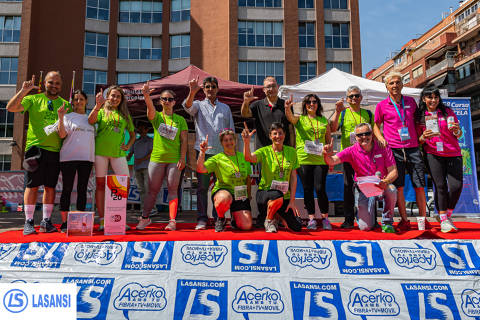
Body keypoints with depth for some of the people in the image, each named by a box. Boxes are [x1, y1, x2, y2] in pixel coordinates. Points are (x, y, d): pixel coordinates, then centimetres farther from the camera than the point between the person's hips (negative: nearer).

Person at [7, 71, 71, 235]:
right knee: (32, 185, -1)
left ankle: (46, 221, 14)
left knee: (50, 186, 6)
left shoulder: (65, 104, 14)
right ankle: (28, 222, 6)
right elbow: (11, 108, -4)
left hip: (55, 149, 2)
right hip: (36, 146, -2)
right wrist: (23, 91, -14)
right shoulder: (33, 99, 8)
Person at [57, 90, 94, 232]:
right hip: (69, 157, -3)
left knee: (82, 190, 4)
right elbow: (62, 134, -9)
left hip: (86, 158, 4)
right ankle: (64, 222, 5)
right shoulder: (68, 117, 6)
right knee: (67, 189, 0)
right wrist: (60, 117, -18)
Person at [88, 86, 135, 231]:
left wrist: (128, 146, 8)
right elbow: (90, 121, -11)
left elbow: (132, 134, 24)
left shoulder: (124, 115, 17)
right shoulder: (102, 112, 10)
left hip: (118, 153, 2)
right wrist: (97, 106, -23)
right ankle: (102, 220, 7)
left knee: (125, 183, -8)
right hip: (101, 151, -2)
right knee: (101, 184, 1)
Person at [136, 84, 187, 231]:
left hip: (174, 160, 0)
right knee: (152, 190, 8)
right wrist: (146, 95, -36)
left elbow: (184, 140, 3)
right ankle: (145, 218, 21)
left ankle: (172, 220, 3)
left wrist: (182, 158, -7)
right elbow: (150, 108, -16)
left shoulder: (180, 119, 7)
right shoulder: (156, 116, 7)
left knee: (172, 190, 1)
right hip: (156, 158, 1)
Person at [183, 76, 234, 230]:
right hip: (203, 150, -2)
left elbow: (231, 130, 19)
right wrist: (192, 92, -30)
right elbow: (188, 106, -11)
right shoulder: (199, 105, 13)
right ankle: (202, 219, 3)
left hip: (222, 151, 2)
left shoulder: (225, 108, 20)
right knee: (202, 186, -2)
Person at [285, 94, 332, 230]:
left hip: (320, 160, 1)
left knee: (320, 189, -6)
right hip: (303, 159, -1)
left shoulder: (324, 121, 14)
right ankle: (311, 218, 13)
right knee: (308, 189, 3)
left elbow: (329, 140, 17)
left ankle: (325, 218, 10)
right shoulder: (300, 119, 7)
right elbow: (290, 117, -15)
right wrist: (287, 108, -36)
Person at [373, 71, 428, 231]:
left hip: (413, 148, 2)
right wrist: (381, 139, -3)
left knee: (419, 186, 1)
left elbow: (417, 121, 24)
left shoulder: (411, 102, 11)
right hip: (394, 150, -2)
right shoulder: (382, 105, 4)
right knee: (398, 186, 0)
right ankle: (404, 219, 12)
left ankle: (422, 219, 13)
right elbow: (376, 126, 13)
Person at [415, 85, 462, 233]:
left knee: (456, 186, -7)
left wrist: (456, 130, -11)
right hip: (433, 154, -1)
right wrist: (423, 137, -13)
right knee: (440, 186, -7)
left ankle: (448, 215, 16)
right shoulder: (420, 116, 5)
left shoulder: (448, 112, 8)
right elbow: (418, 140, 8)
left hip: (453, 153, 2)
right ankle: (443, 220, 3)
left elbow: (458, 135, 11)